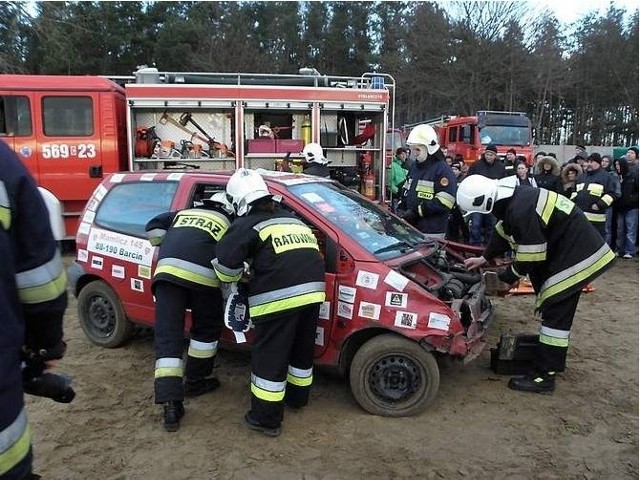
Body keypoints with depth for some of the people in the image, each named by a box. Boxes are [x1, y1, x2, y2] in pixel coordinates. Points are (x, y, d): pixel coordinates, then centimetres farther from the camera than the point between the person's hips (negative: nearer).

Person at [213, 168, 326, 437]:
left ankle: (266, 419, 15)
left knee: (270, 356, 5)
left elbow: (225, 264, -5)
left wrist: (236, 278, 18)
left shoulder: (248, 225, 3)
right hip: (312, 290, 7)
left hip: (278, 297, -7)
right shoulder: (291, 218, 24)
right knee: (302, 348, 24)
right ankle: (298, 396, 43)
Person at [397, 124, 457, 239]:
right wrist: (401, 209, 7)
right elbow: (406, 192, 24)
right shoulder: (415, 167, 15)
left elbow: (443, 203, -19)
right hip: (411, 228, 7)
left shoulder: (443, 171, -11)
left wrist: (416, 211, -18)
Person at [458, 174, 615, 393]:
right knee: (552, 307, 18)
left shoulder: (521, 211, -30)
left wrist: (507, 278, -6)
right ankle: (553, 359, 33)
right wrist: (483, 258, 21)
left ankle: (543, 376, -1)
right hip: (564, 250, 10)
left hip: (576, 256, -10)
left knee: (555, 312, -7)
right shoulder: (513, 198, 1)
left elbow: (531, 258, -21)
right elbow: (504, 233, 17)